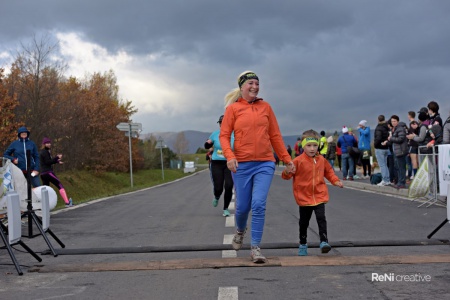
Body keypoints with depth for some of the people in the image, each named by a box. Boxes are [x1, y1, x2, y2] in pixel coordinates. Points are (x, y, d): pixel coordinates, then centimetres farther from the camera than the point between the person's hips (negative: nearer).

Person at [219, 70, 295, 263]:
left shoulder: (265, 107, 9)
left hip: (265, 164, 1)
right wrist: (229, 156, -19)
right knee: (243, 206, 6)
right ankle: (240, 231, 40)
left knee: (259, 205, -11)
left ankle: (255, 248, -2)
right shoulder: (233, 108, 2)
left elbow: (275, 136, 13)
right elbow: (224, 135, -2)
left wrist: (287, 159, 12)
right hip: (242, 164, -1)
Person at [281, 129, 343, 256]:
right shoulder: (298, 161, -9)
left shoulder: (321, 160, 3)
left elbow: (328, 171, 20)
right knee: (304, 222, 11)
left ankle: (324, 242, -12)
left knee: (321, 218, -13)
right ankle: (303, 245, 27)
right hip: (304, 197, -1)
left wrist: (335, 181, 7)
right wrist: (287, 172, -29)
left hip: (319, 196, 2)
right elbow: (287, 175, -6)